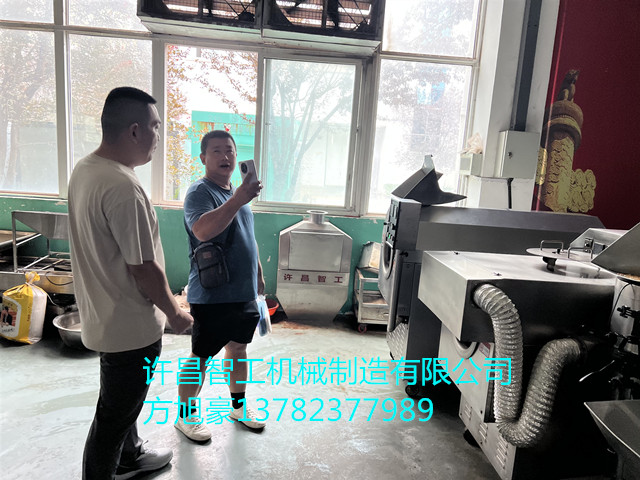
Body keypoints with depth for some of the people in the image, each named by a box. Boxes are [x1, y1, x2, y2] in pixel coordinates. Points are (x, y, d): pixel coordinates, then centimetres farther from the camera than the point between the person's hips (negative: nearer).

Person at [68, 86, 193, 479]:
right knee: (114, 415, 11)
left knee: (125, 400, 28)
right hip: (130, 326, -10)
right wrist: (176, 314, -10)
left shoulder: (84, 169, 2)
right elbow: (144, 268, -25)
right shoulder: (123, 187, -29)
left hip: (104, 314, 10)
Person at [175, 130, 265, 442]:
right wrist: (239, 199, -40)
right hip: (211, 296, -7)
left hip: (243, 293, 8)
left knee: (238, 349, 20)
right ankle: (186, 415, 27)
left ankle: (239, 406, 38)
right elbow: (203, 231, -34)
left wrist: (258, 276, 22)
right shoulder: (199, 192, -13)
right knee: (200, 358, 6)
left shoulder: (237, 193, 13)